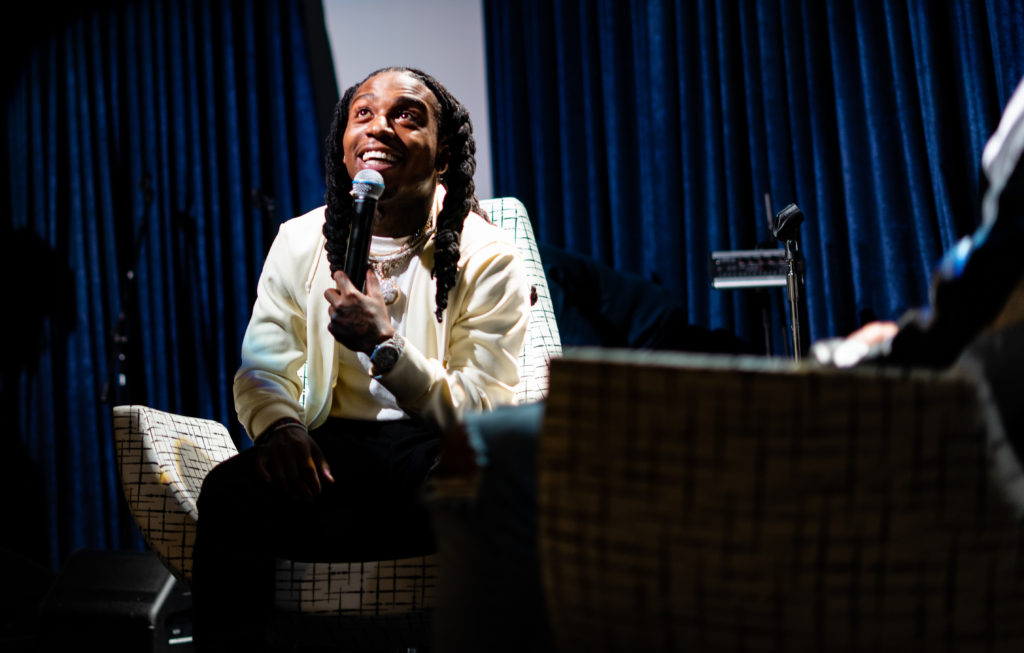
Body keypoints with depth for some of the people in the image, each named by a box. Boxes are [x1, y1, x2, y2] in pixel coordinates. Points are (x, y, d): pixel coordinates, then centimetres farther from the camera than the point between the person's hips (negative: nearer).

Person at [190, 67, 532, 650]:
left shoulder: (489, 260, -3)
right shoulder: (301, 242, 9)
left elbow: (481, 416, -9)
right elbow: (262, 367, 9)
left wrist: (385, 346, -24)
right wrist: (279, 426, -15)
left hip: (438, 452, -2)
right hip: (331, 448, 3)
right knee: (232, 490, -29)